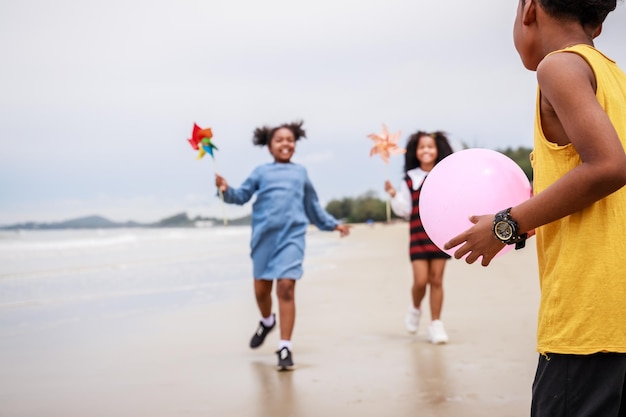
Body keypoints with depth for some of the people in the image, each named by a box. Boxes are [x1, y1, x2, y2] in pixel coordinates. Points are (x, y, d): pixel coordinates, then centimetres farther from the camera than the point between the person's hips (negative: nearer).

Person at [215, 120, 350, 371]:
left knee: (286, 287, -12)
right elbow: (242, 196, 6)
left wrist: (332, 224, 27)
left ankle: (285, 348, -8)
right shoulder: (261, 172, 10)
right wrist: (226, 190, -14)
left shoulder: (301, 173, 15)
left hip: (291, 236, -1)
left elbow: (312, 206, 25)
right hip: (265, 236, 1)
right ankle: (267, 321, 42)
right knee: (261, 289, 8)